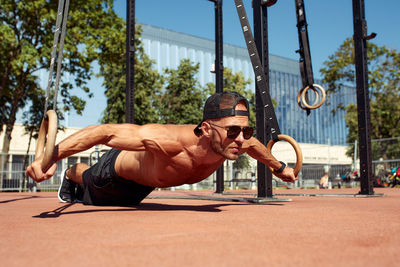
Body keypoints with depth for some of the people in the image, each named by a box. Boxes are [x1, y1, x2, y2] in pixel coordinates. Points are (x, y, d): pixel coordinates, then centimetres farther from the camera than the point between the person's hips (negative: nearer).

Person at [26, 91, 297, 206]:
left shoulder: (238, 141, -34)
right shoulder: (170, 140, -53)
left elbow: (254, 144, -7)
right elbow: (104, 131, -48)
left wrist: (280, 167, 9)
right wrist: (51, 156, -55)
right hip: (120, 166, -6)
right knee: (89, 183, 28)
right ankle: (71, 175, 64)